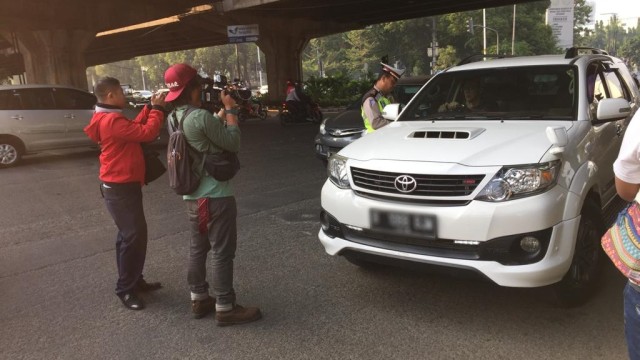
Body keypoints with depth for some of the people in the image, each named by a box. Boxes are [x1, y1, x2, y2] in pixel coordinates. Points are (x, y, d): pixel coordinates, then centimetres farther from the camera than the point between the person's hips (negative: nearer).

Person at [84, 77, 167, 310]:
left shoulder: (108, 119, 12)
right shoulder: (112, 120, -22)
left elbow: (135, 127, 16)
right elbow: (147, 133, -25)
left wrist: (151, 107, 6)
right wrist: (158, 108, -13)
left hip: (121, 186, 11)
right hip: (120, 188, -11)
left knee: (129, 234, 17)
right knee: (134, 236, -5)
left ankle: (134, 281, 29)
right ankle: (125, 289, 6)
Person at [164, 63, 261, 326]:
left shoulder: (174, 118, 6)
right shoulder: (200, 117, -22)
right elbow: (233, 143, -14)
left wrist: (223, 111, 9)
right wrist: (230, 110, -6)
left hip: (193, 195, 9)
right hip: (215, 196, -9)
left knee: (198, 248, 18)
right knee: (222, 252, 0)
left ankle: (198, 299, 29)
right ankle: (225, 308, 9)